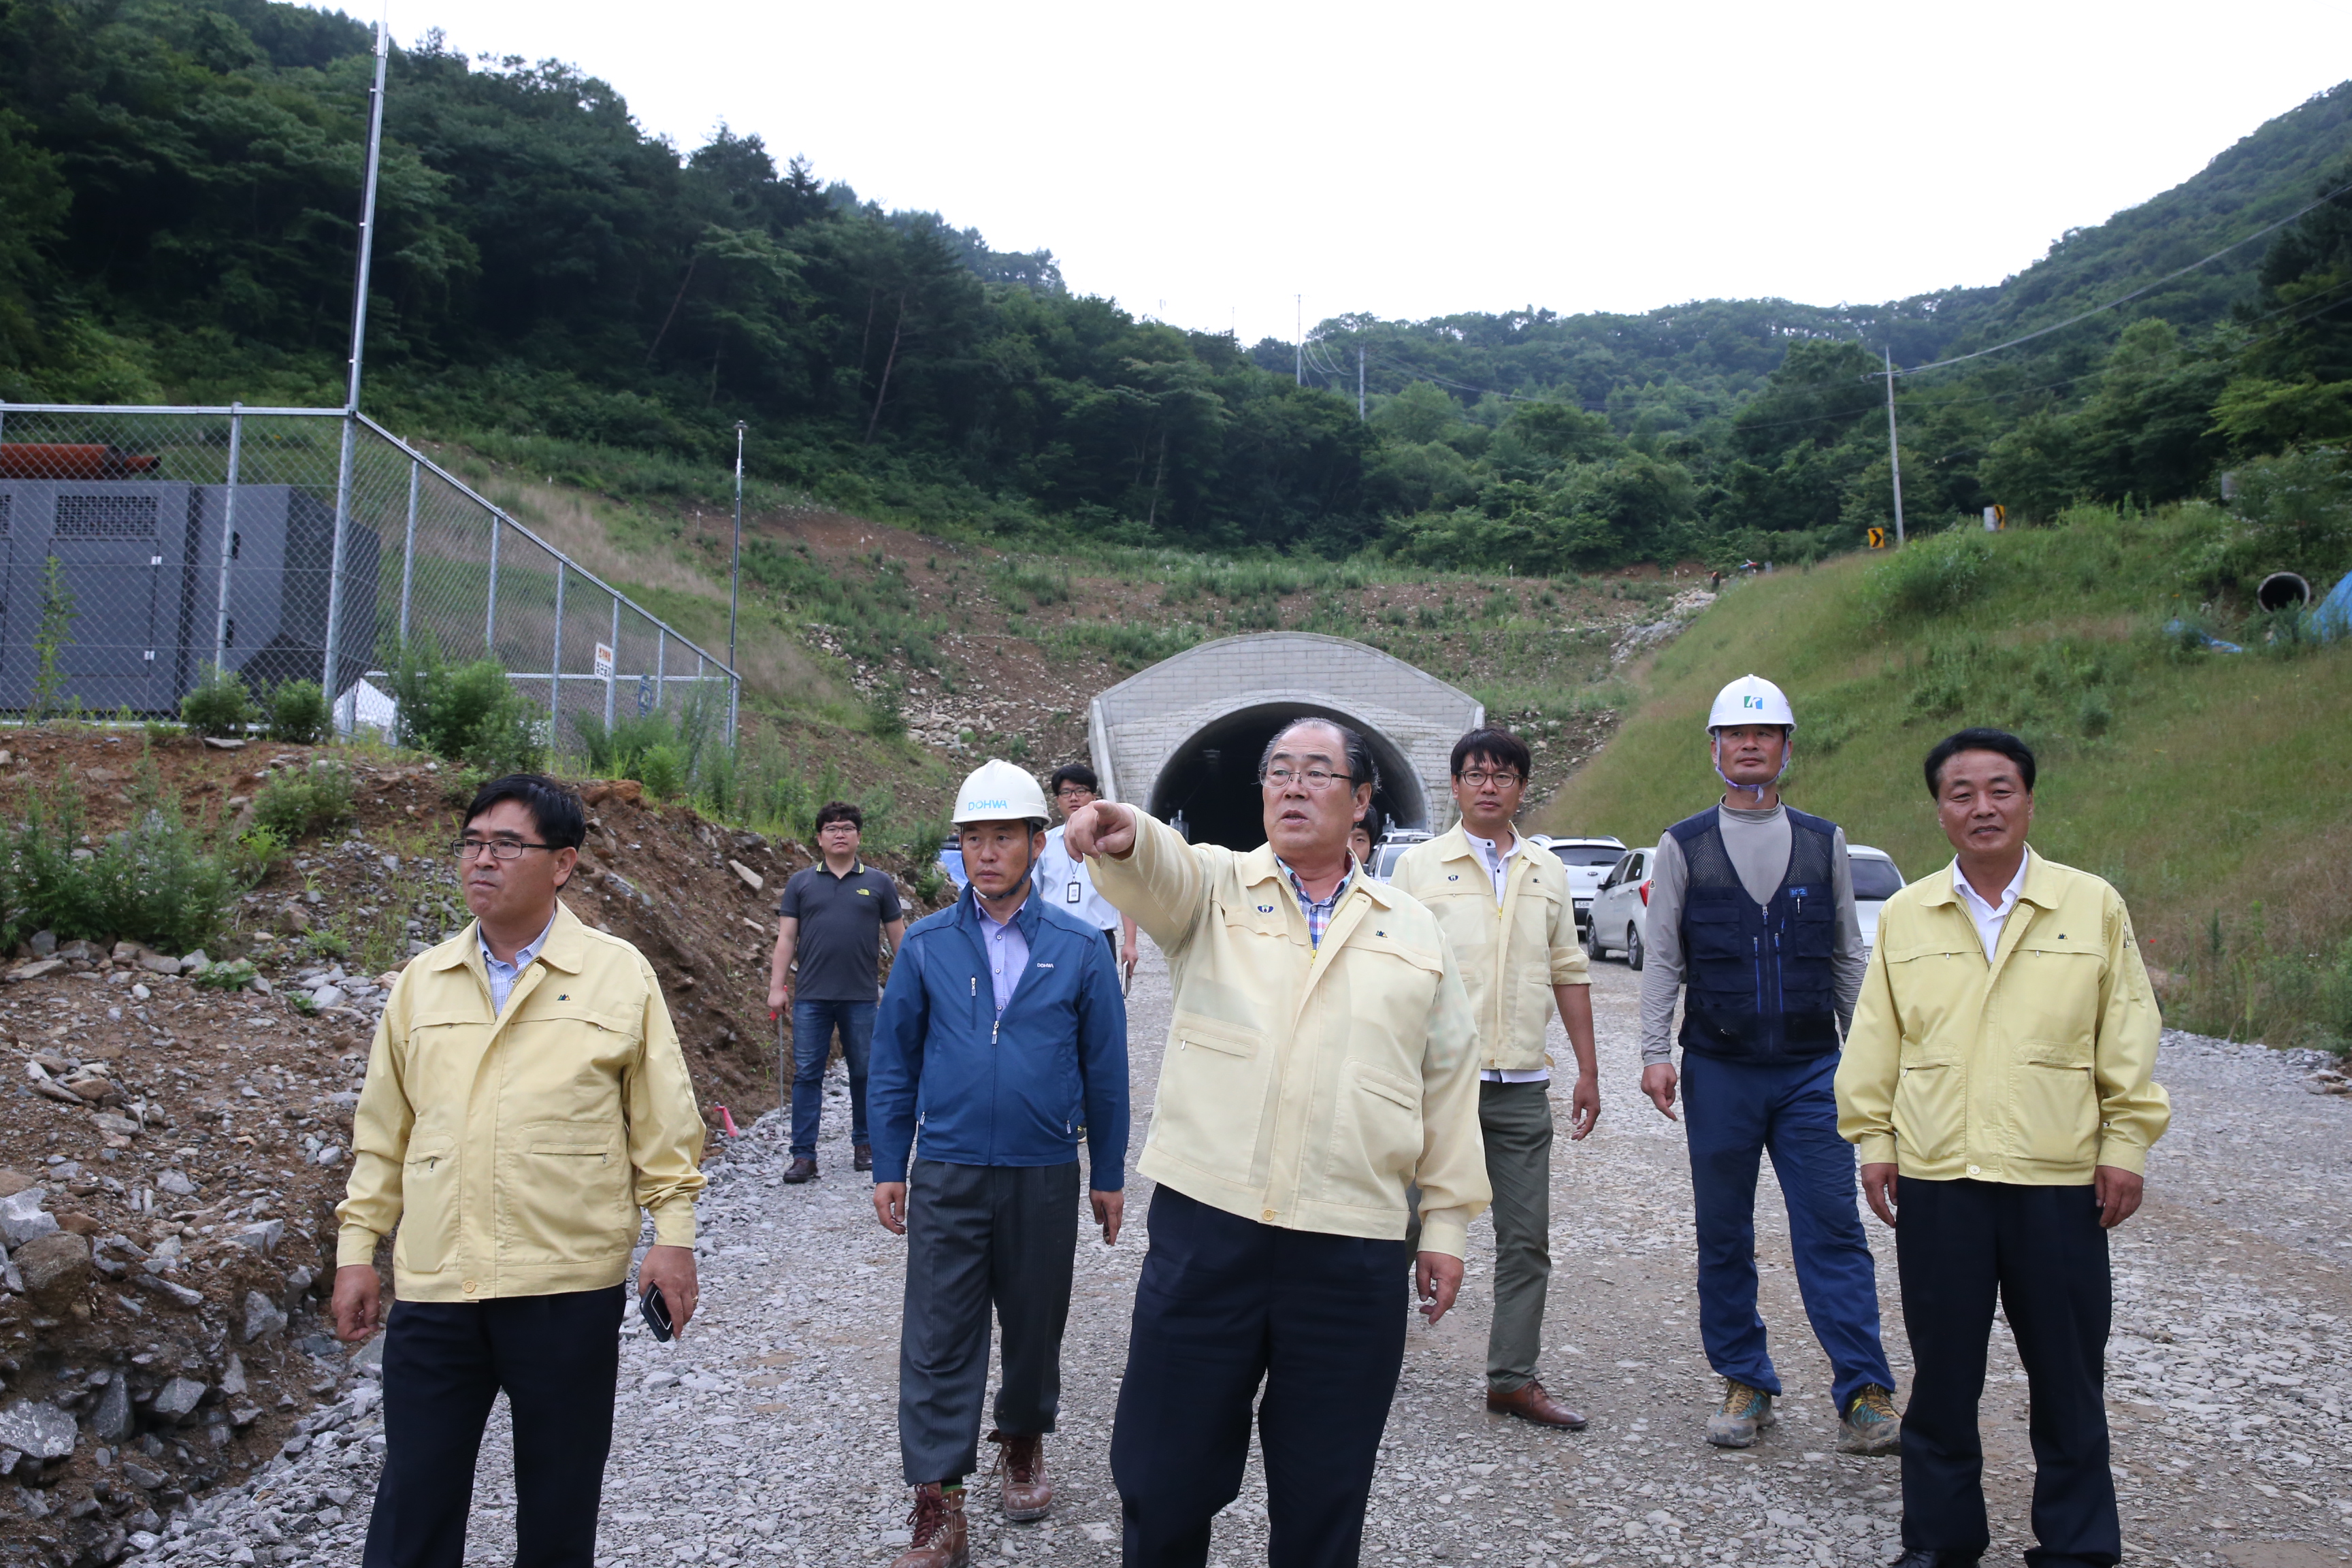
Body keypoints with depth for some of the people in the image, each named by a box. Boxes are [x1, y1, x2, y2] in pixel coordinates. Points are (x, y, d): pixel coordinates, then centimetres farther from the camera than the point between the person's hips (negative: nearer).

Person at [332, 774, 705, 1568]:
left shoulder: (619, 974, -3)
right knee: (413, 1503, 9)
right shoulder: (421, 981, 7)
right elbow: (383, 1130, 13)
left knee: (559, 1501, 12)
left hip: (569, 1287, -2)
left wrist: (673, 1233, -6)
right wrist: (358, 1245, 11)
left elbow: (663, 1122, -1)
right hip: (434, 1290, 3)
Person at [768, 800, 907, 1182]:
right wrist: (777, 986, -1)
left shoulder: (879, 883, 7)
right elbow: (786, 938, 6)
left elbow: (898, 937, 10)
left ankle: (864, 1144, 25)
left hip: (861, 997, 0)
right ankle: (804, 1156, 6)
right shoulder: (801, 883, 8)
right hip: (811, 997, 0)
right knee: (806, 1074, 1)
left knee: (864, 1072, 9)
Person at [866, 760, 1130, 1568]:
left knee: (1035, 1325, 16)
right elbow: (895, 1061, 5)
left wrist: (1109, 1176, 5)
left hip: (1044, 1175, 0)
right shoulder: (927, 945, 0)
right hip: (945, 1175, 0)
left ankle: (1023, 1442, 40)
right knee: (937, 1342, 1)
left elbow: (1105, 1069, 2)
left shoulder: (1080, 948, -3)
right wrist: (888, 1168, 3)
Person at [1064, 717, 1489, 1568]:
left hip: (1354, 1251, 1)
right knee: (1165, 1475, 9)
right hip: (1205, 1228, -1)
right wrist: (1123, 834, -41)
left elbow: (1449, 1079, 13)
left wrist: (1447, 1221, 10)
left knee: (1323, 1497, 13)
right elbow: (1159, 870, -18)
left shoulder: (1415, 931, 11)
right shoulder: (1215, 887, 6)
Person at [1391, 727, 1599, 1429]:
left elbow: (1568, 973, 15)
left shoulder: (1548, 873, 12)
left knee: (1526, 1240, 7)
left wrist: (1588, 1070, 12)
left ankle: (1513, 1378, 18)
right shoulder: (1419, 866, 1)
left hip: (1522, 1084, 4)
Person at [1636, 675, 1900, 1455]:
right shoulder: (1684, 847, 3)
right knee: (1724, 1237, 7)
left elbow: (1847, 957, 13)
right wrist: (1656, 1053, -6)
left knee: (1834, 1229, -4)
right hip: (1718, 1070, 0)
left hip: (1812, 1070, 1)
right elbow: (1662, 959, 3)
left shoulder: (1824, 842, 9)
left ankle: (1864, 1397, 2)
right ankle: (1744, 1386, 19)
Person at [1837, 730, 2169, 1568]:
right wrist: (1874, 1139, 5)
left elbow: (2130, 1035, 4)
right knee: (1942, 1373, 11)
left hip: (2059, 1181, -1)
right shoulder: (1904, 916, 5)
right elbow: (1874, 1040, 8)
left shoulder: (2094, 906, 2)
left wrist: (2125, 1145, 1)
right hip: (1937, 1182, 1)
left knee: (2068, 1376, 9)